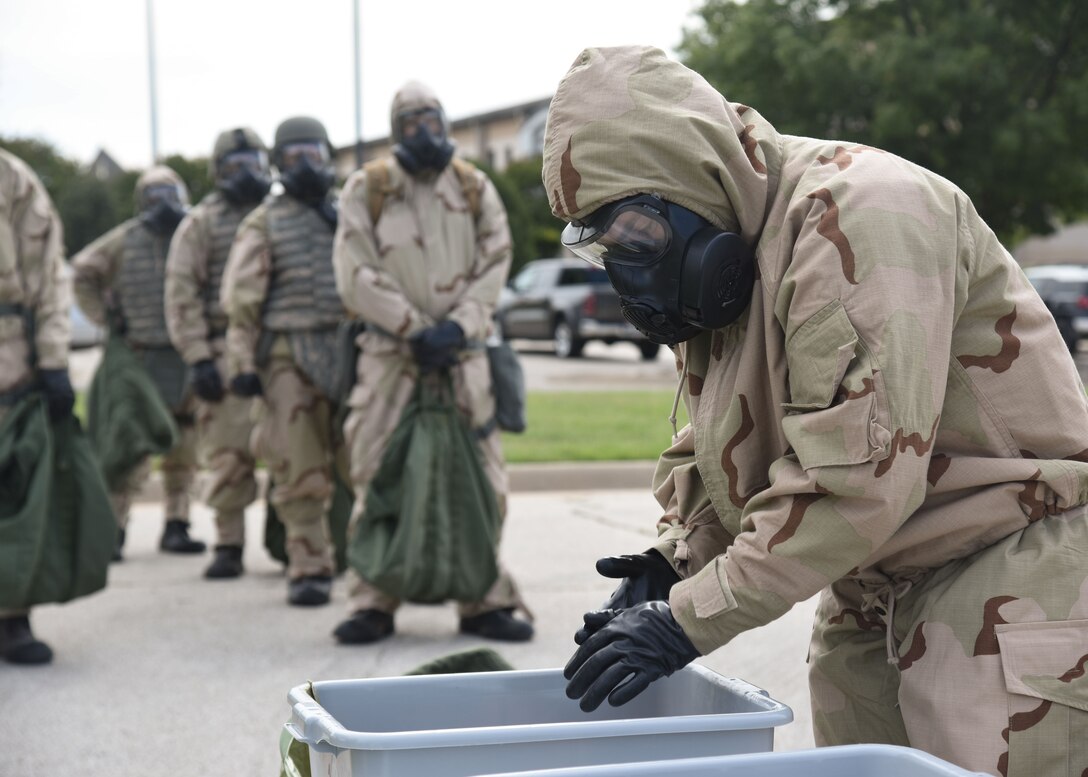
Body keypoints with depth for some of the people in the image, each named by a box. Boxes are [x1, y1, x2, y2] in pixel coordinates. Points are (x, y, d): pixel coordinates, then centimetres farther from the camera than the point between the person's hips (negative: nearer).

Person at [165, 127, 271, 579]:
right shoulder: (201, 223, 5)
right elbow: (182, 295, -2)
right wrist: (199, 359, -11)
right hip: (228, 352, -3)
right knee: (228, 454, -4)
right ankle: (228, 546, 5)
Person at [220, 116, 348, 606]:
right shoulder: (264, 223, 7)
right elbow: (241, 301, 2)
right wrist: (242, 363, -6)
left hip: (351, 351, 2)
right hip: (289, 358, -2)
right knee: (299, 472, -2)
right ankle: (309, 570, 7)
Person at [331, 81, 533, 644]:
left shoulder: (475, 189, 9)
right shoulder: (366, 189, 2)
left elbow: (494, 266, 3)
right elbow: (356, 277, -5)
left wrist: (457, 327, -13)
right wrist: (415, 330, -10)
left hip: (461, 354, 2)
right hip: (388, 354, -2)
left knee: (480, 480, 1)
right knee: (377, 480, -1)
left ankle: (485, 602, 9)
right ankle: (372, 604, 8)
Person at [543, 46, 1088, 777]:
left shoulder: (854, 213, -24)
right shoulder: (712, 254, 6)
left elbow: (858, 476, -30)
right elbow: (714, 452, 13)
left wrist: (692, 617, -26)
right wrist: (675, 560, -7)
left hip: (1010, 573, -8)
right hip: (875, 598, 9)